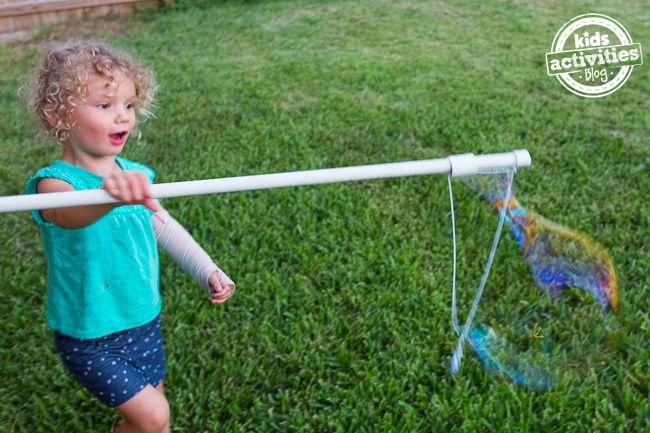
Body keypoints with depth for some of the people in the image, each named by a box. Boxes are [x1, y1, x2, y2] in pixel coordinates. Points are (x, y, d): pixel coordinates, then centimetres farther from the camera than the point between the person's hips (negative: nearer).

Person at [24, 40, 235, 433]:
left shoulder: (135, 177, -5)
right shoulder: (55, 183, -22)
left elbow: (164, 226, 11)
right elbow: (73, 213, -46)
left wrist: (208, 271, 10)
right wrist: (109, 194, -68)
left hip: (145, 322, 6)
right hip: (88, 340, -5)